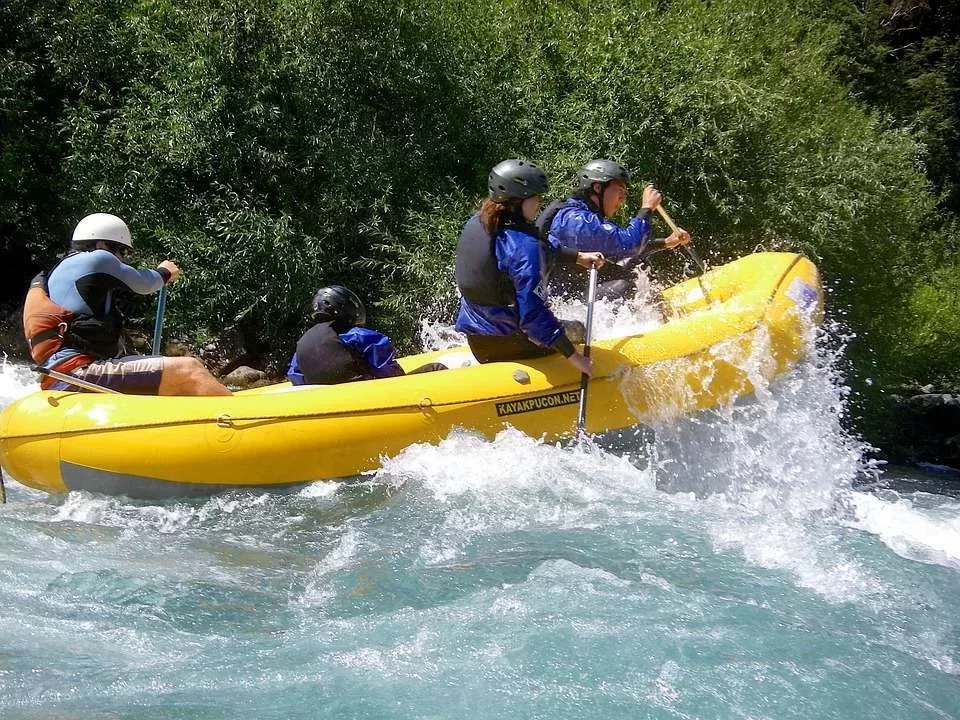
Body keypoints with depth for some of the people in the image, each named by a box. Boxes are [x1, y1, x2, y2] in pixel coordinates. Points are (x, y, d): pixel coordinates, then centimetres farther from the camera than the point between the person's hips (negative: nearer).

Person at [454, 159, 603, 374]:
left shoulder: (476, 223, 1)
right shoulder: (523, 245, -25)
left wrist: (577, 257, 24)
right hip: (507, 343, -7)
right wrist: (573, 356, -23)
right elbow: (532, 314, -27)